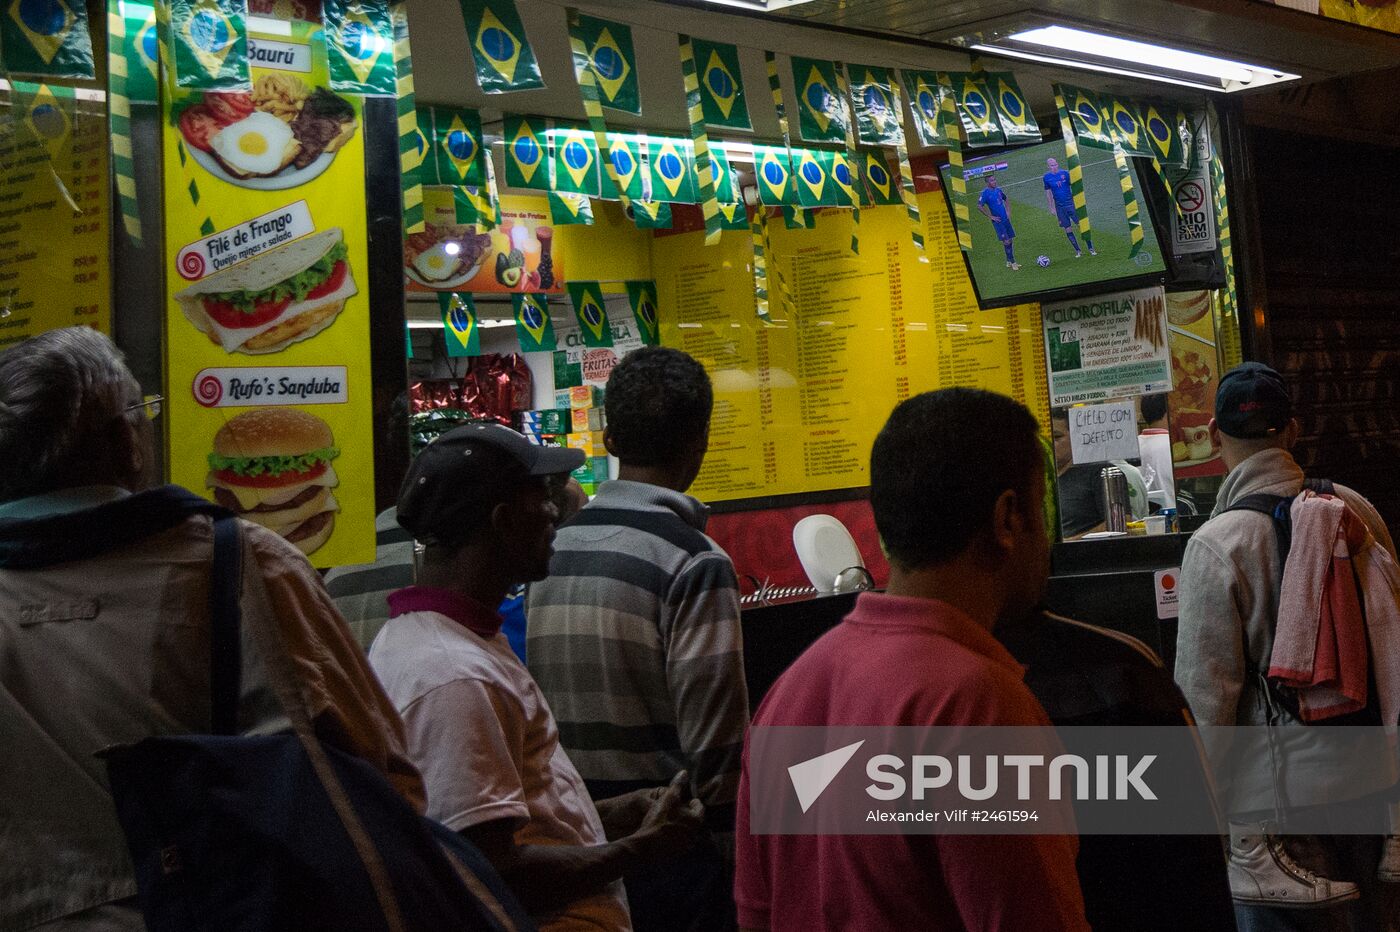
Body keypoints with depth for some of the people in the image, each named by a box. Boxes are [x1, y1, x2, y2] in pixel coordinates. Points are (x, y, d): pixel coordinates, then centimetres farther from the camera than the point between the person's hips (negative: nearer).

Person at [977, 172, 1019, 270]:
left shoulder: (998, 190, 8)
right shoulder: (985, 193, -12)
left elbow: (1005, 200, 25)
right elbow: (979, 206, -19)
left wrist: (1008, 211, 12)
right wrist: (990, 217, -16)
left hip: (1006, 219, 6)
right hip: (997, 221, -6)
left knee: (1010, 240, 8)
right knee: (1006, 241, -9)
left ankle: (1009, 261, 19)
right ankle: (1012, 262, -1)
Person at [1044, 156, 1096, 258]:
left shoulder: (1064, 173, -5)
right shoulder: (1047, 177, 0)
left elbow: (1073, 187, 2)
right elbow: (1048, 193, 9)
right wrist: (1051, 208, 8)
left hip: (1071, 203, -1)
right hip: (1059, 207, 1)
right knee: (1068, 230, 3)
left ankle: (1091, 249, 6)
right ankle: (1078, 251, 14)